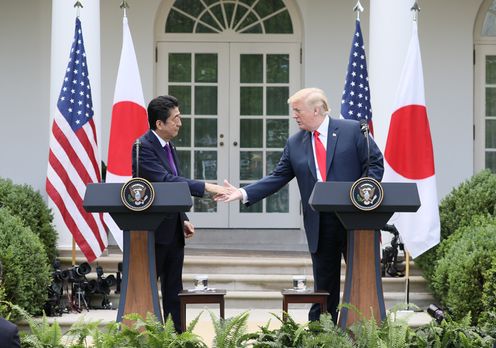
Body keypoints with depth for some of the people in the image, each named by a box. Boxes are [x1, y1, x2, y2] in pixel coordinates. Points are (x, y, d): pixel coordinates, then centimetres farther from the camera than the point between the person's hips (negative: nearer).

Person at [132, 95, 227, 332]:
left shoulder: (169, 147, 13)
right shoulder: (143, 147, -15)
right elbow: (165, 180, -28)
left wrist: (183, 220, 11)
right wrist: (205, 187, -31)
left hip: (173, 231, 9)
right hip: (153, 231, -9)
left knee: (173, 291, 10)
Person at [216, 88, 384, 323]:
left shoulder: (352, 130, -1)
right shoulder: (295, 144, 10)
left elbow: (375, 163, -2)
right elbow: (277, 178, 8)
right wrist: (243, 194, -2)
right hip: (319, 224, 3)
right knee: (324, 286, 8)